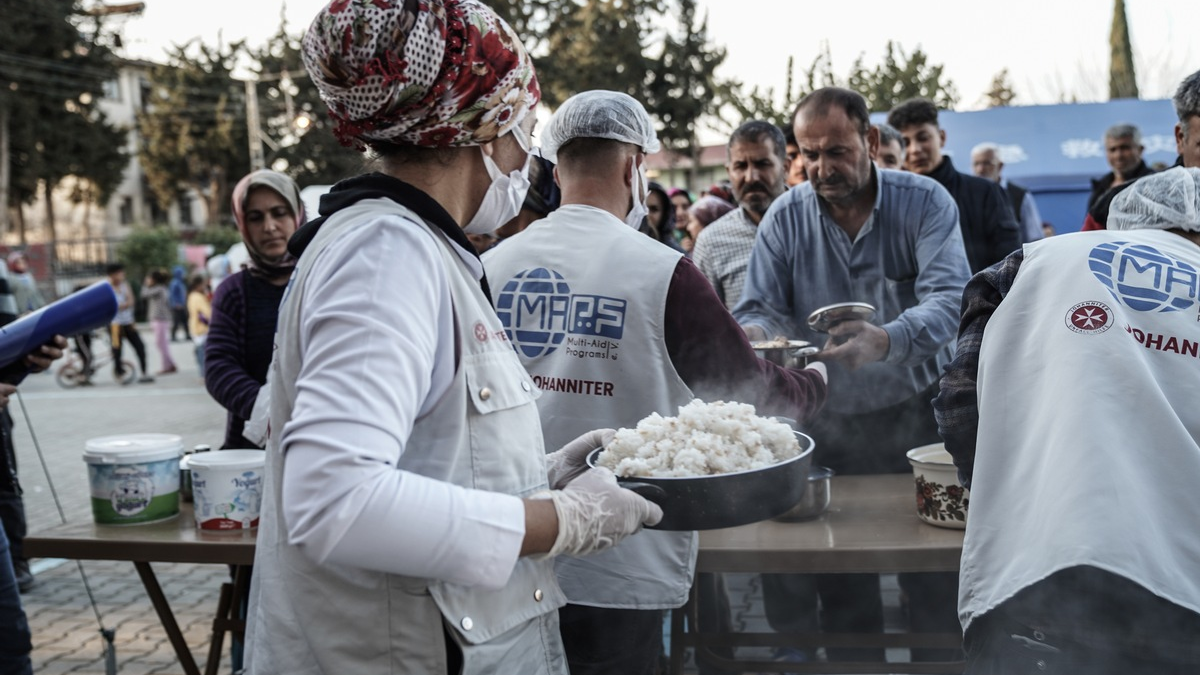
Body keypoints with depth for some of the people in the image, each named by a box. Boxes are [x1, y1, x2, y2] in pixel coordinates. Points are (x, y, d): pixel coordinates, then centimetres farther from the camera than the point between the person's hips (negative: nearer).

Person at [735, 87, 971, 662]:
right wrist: (751, 334, -30)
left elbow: (948, 297, -24)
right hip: (830, 418, 2)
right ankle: (852, 661, 31)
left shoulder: (925, 203, -10)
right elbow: (761, 308, -4)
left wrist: (887, 340, -45)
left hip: (917, 411, -1)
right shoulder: (785, 218, -2)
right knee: (840, 572, 11)